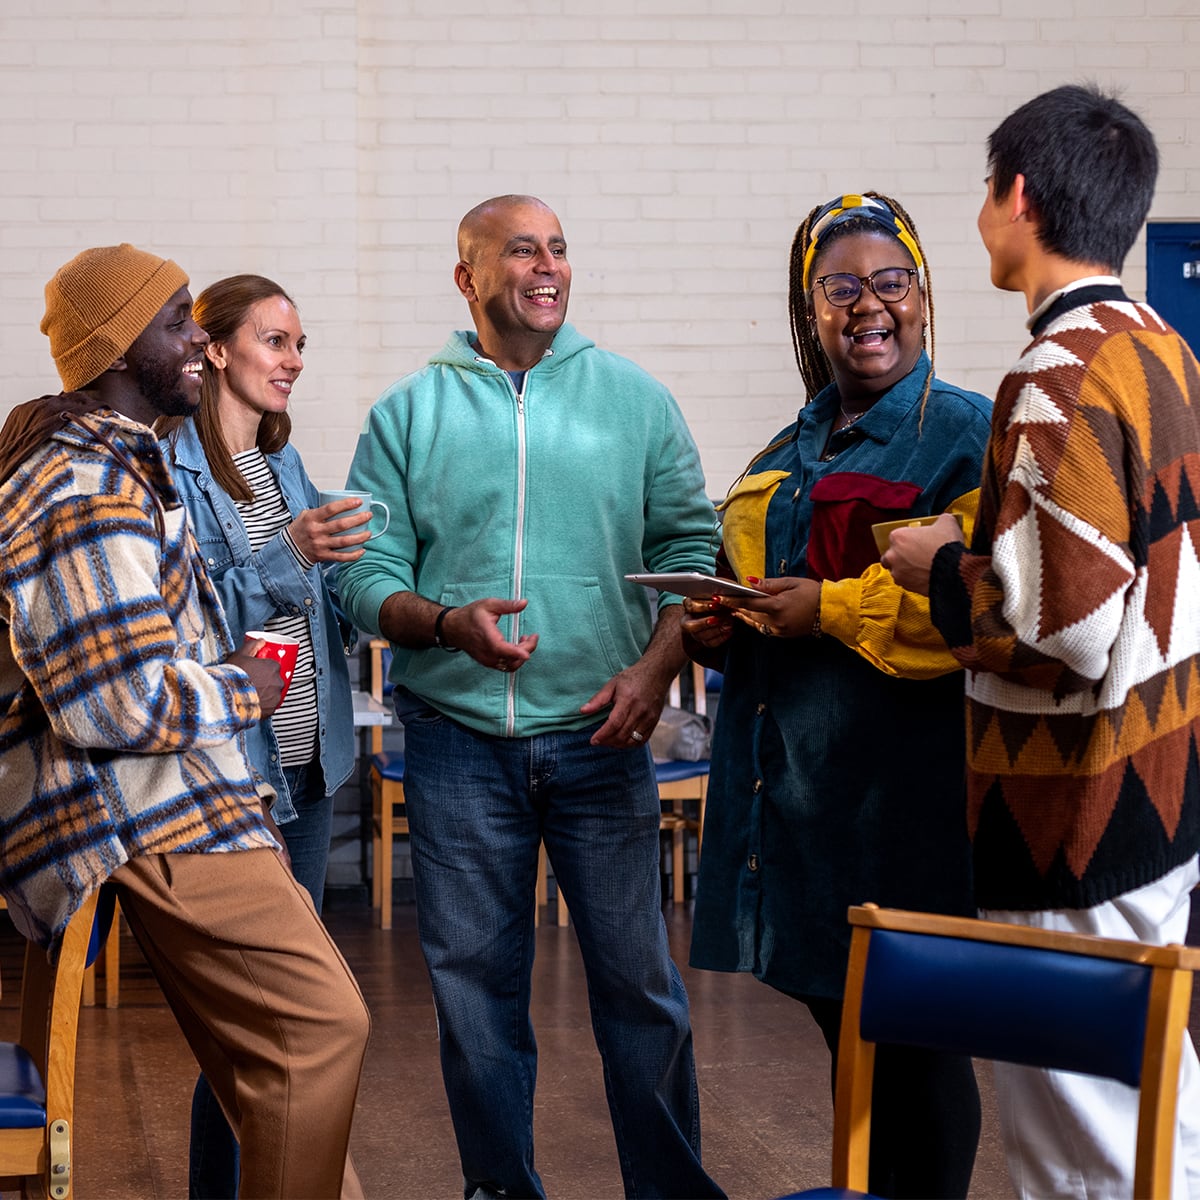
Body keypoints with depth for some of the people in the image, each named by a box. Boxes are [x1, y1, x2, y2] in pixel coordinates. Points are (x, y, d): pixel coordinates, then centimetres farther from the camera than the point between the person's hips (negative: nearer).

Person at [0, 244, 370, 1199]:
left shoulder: (112, 461, 17)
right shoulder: (87, 495, -19)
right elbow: (125, 702, -26)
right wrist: (242, 691, -9)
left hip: (164, 809, 11)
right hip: (150, 823, -11)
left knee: (296, 1028, 13)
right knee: (323, 1022, -12)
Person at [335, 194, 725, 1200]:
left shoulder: (636, 399, 6)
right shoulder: (407, 415, 5)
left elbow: (692, 548, 6)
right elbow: (367, 577, 2)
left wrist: (655, 668, -8)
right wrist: (446, 622, -17)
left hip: (600, 737, 0)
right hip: (458, 742, 0)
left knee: (638, 976, 1)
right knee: (475, 983, 7)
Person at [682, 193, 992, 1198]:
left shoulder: (967, 435, -7)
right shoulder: (791, 453, 18)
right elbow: (749, 577, 30)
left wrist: (833, 609, -19)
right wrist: (717, 621, 7)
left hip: (904, 797, -7)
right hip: (796, 789, 8)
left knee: (916, 1036, -1)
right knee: (842, 1025, 14)